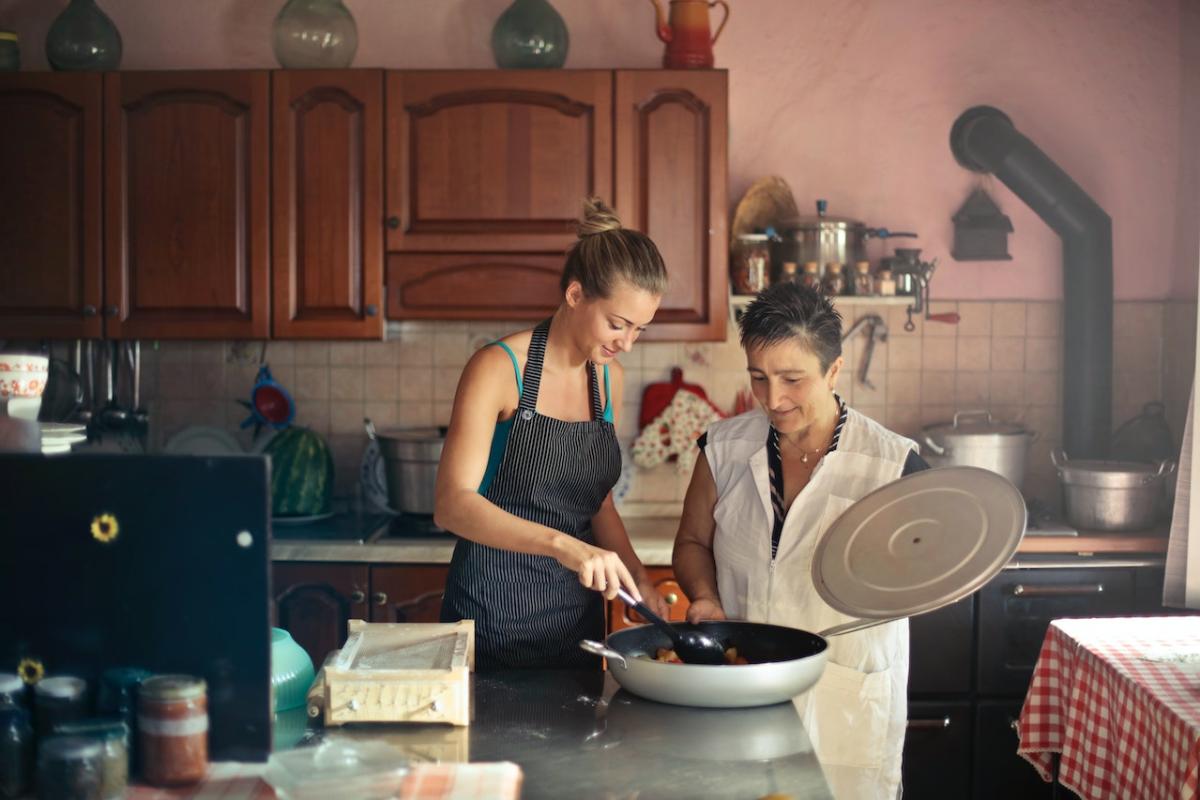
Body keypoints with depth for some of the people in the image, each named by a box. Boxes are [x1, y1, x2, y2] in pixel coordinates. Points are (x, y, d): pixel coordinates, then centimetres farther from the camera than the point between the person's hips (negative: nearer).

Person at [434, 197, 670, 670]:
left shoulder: (608, 378, 6)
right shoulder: (498, 367, -14)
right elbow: (452, 505, -24)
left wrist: (638, 578, -2)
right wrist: (561, 544, -36)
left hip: (578, 617, 6)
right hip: (495, 616, -6)